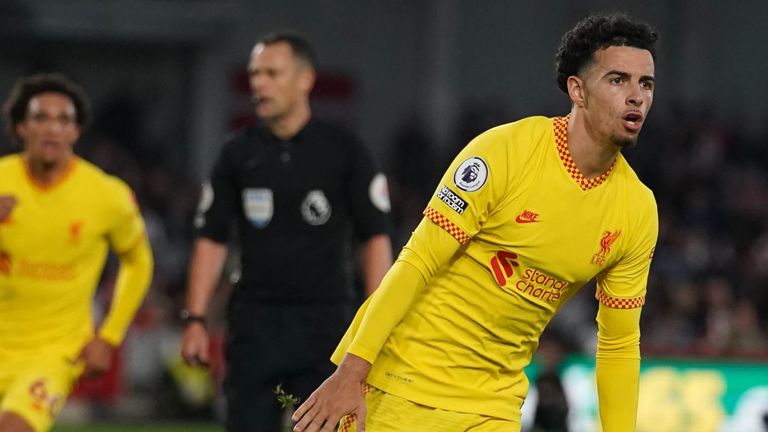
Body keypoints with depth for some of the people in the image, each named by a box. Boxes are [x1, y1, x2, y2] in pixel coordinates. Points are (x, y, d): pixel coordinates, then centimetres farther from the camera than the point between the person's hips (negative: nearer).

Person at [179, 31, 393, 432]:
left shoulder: (344, 151, -1)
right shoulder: (239, 153, 6)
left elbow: (375, 238, 0)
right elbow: (211, 240, 8)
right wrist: (195, 319, 1)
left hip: (325, 324, -2)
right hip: (255, 322, 2)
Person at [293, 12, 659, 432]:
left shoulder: (638, 210, 0)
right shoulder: (504, 150, -14)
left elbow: (620, 344, 8)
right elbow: (417, 261, -15)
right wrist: (351, 372, -21)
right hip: (402, 380, -4)